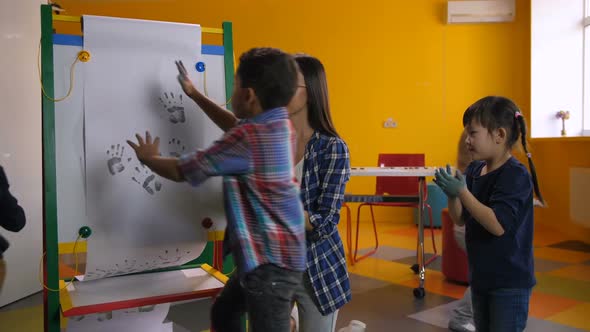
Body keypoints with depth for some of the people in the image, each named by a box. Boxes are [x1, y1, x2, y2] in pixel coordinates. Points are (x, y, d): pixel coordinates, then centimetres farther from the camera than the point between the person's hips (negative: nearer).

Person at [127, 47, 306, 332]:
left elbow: (181, 171, -15)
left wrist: (148, 157, 6)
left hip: (270, 261, -10)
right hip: (269, 255, 10)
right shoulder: (279, 125, 3)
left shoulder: (248, 137, -25)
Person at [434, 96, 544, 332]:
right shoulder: (474, 170, 2)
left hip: (510, 282, -7)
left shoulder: (516, 176, -19)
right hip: (481, 275, 7)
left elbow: (498, 226, -27)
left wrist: (462, 191, -27)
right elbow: (461, 220, 6)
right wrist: (452, 194, -13)